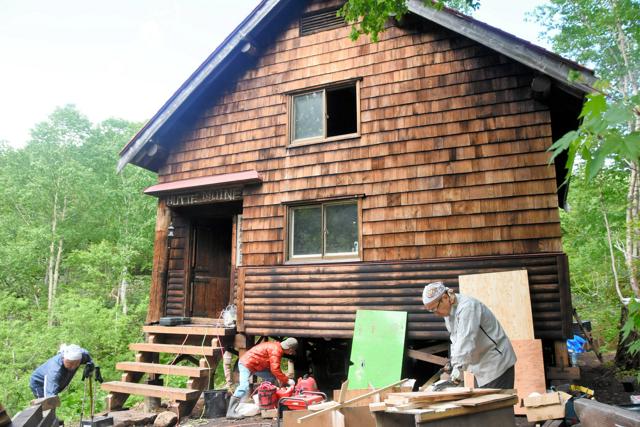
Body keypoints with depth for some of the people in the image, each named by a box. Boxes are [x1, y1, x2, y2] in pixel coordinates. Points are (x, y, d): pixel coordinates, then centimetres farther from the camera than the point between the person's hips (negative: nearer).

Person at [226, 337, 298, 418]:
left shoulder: (276, 346, 7)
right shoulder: (276, 350, -23)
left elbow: (273, 366, 15)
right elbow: (275, 369, -28)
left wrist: (280, 379, 7)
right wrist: (287, 380, -20)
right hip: (246, 364, -10)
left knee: (271, 378, 9)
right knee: (244, 386, -21)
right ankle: (230, 412, -20)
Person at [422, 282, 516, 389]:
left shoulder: (467, 307, -26)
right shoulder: (448, 311, 4)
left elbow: (467, 340, -33)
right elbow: (456, 340, 8)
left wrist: (458, 368, -36)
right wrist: (453, 363, -3)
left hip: (496, 363, -9)